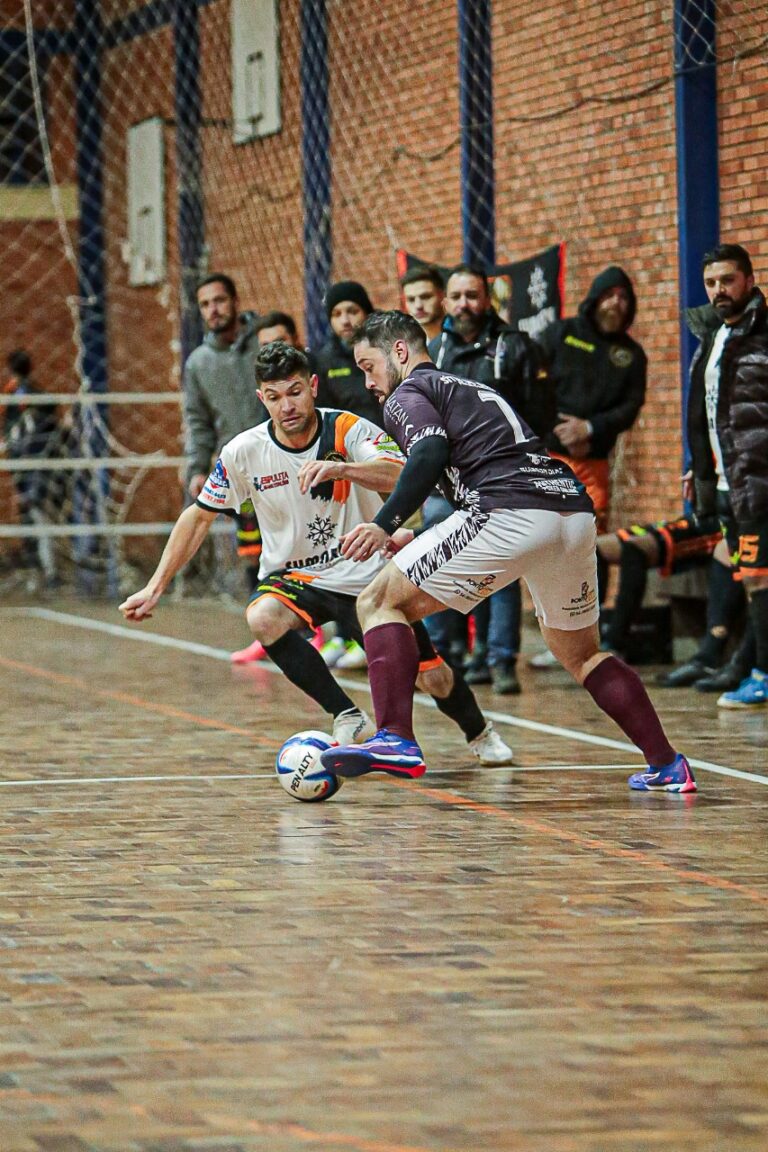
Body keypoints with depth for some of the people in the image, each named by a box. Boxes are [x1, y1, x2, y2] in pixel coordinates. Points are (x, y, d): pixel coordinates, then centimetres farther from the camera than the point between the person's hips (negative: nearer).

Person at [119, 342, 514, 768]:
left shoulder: (349, 429, -16)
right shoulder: (244, 451, -9)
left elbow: (404, 476, -34)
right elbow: (198, 516, 3)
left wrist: (339, 468, -51)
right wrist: (155, 587, -3)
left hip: (365, 576, -1)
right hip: (293, 577, 1)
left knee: (433, 678, -4)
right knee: (263, 618, -33)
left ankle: (479, 733, 32)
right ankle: (347, 718, -20)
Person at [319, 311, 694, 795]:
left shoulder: (407, 394, 10)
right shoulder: (476, 390, 34)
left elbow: (431, 453, -11)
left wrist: (385, 525, -16)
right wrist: (413, 537, 37)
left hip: (510, 517, -8)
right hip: (575, 508, 8)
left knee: (380, 603, 2)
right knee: (580, 654, 26)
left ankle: (396, 740, -14)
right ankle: (667, 766, 20)